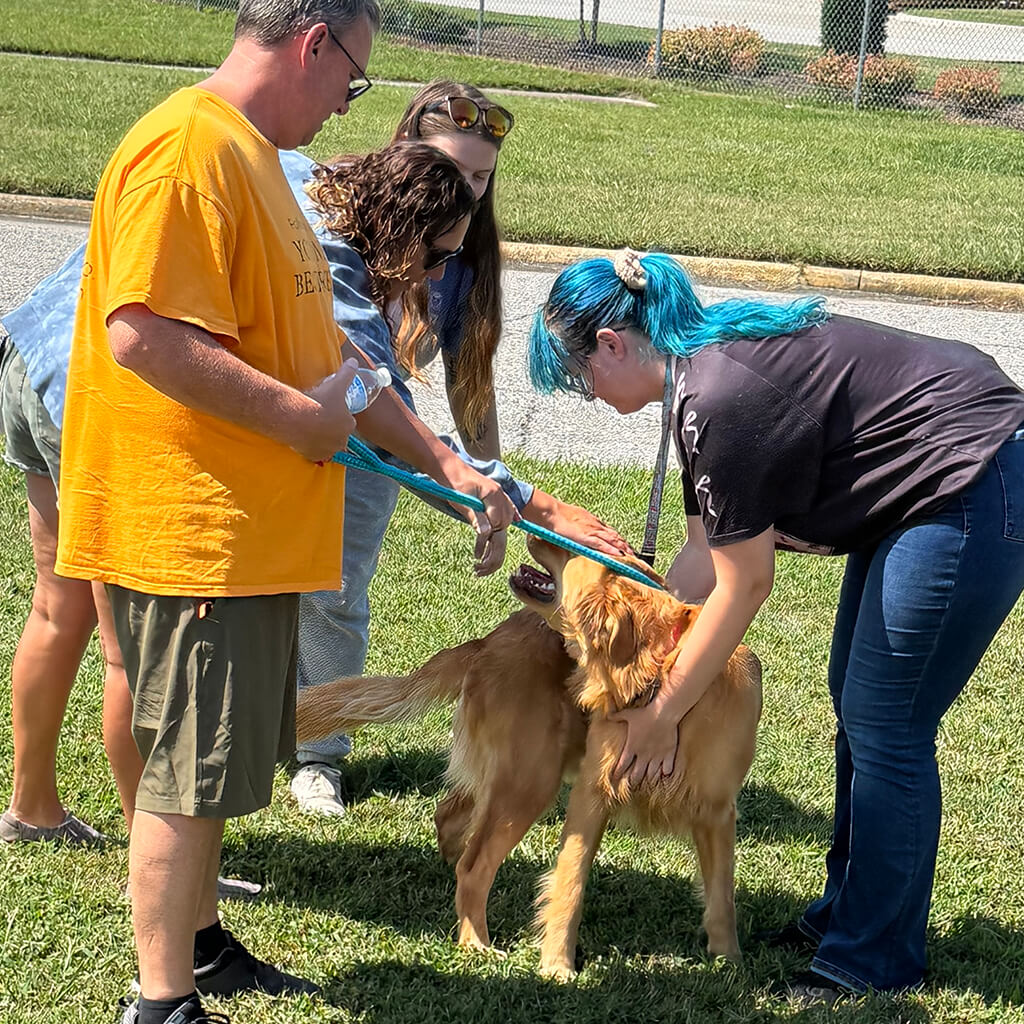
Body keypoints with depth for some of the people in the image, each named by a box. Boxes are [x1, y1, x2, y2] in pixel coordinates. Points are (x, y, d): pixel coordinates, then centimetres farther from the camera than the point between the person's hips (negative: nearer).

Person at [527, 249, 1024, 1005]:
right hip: (925, 490, 11)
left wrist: (662, 714, -6)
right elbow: (706, 557, 11)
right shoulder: (709, 360, 6)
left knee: (884, 726, -3)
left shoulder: (723, 399, -23)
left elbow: (745, 585, -16)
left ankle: (873, 958, 10)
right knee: (858, 704, 16)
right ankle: (850, 909, 30)